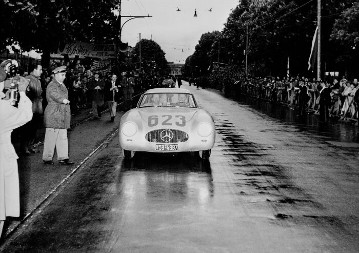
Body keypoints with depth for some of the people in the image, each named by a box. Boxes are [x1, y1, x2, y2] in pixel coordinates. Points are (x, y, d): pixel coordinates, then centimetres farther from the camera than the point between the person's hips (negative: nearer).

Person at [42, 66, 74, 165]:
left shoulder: (62, 85, 17)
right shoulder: (52, 86, -12)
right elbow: (55, 95, -31)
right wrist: (64, 100, -48)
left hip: (62, 116, 9)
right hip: (53, 116, -9)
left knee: (63, 138, 8)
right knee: (51, 137, -2)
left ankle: (63, 158, 13)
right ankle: (47, 158, 8)